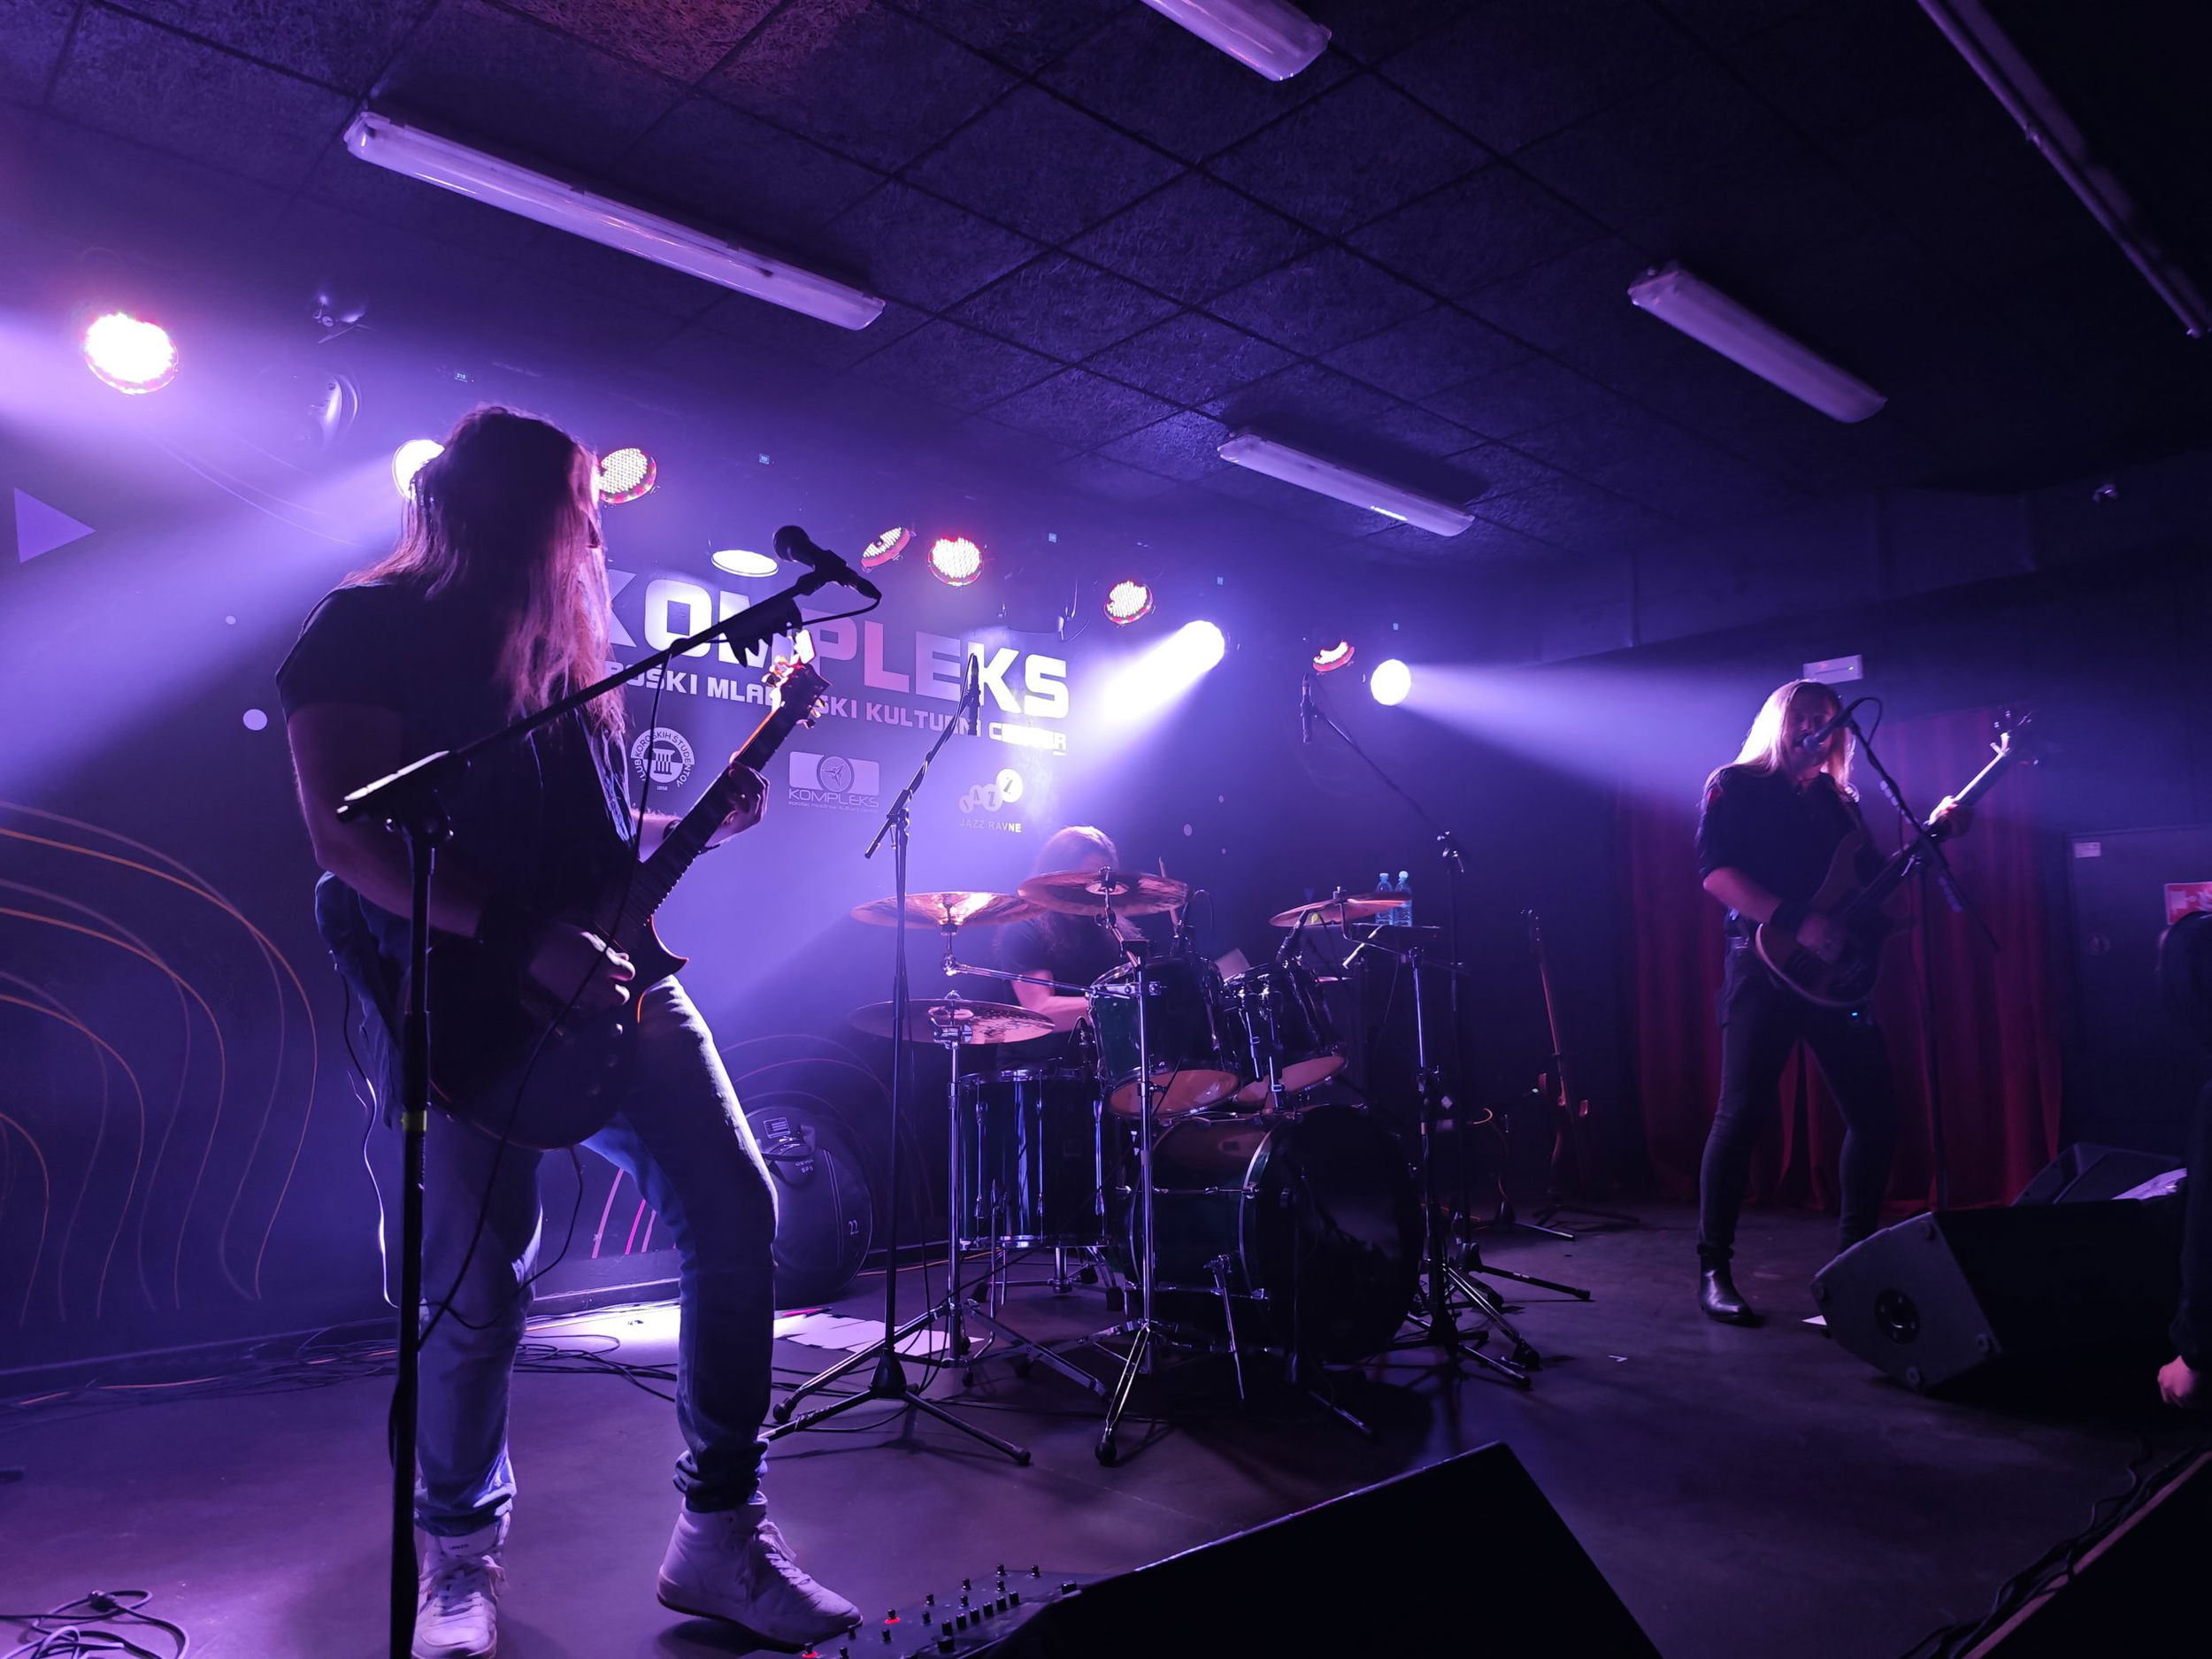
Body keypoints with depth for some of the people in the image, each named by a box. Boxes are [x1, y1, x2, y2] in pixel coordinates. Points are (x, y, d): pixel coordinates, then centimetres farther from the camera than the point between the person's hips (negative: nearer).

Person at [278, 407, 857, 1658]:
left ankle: (721, 1533, 9)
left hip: (607, 977, 7)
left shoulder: (563, 648, 19)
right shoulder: (369, 629, -3)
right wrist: (526, 942, -22)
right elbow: (348, 837, -16)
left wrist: (704, 822, 12)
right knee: (478, 1286, -4)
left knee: (736, 1212, -3)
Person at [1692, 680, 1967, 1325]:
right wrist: (1796, 923, -21)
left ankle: (1855, 1254, 21)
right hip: (1765, 966, -6)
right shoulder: (1735, 785, 1)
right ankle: (1714, 1270, -5)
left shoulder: (1837, 798, 21)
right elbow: (1714, 871, -12)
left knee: (1876, 1111, 5)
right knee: (1743, 1114, -12)